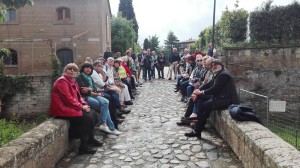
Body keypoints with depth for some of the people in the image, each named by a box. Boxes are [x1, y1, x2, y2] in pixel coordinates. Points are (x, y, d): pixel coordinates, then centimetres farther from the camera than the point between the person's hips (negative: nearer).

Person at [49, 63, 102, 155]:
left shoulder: (73, 81, 15)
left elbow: (78, 96, 15)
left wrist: (85, 104, -3)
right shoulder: (62, 81, -14)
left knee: (93, 114, 2)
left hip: (73, 106, 10)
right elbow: (68, 98, -22)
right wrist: (81, 107, -18)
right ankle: (83, 147, -14)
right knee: (86, 118, -22)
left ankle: (90, 138, 14)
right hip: (63, 108, -10)